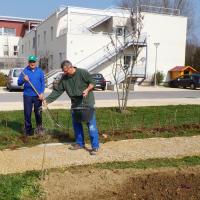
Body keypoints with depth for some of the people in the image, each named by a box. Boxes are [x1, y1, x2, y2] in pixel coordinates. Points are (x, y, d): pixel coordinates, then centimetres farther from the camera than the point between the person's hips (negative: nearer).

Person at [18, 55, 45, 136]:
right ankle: (28, 130, 13)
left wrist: (42, 93, -9)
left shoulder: (40, 71, 5)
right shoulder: (25, 71, 2)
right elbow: (19, 83, 0)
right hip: (27, 95, 0)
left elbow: (43, 83, 4)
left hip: (38, 96, 1)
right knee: (27, 113, 2)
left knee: (38, 112, 6)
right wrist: (24, 79, -22)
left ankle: (39, 127, 25)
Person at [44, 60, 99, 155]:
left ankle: (95, 146, -2)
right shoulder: (64, 78, 2)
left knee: (91, 124, -7)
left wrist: (87, 89, -22)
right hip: (75, 104, 6)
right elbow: (57, 91, 3)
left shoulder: (83, 73, -12)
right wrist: (47, 100, -3)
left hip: (87, 103, -6)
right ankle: (79, 143, 27)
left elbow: (92, 82, -4)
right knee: (76, 124, 12)